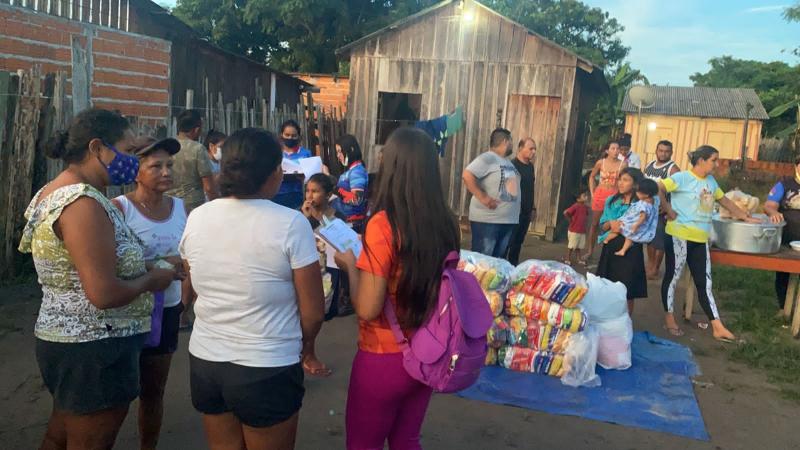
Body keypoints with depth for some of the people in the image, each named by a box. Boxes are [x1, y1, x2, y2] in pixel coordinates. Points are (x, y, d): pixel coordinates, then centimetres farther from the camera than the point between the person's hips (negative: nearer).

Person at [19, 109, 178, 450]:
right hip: (93, 350, -10)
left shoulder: (53, 192, 8)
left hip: (63, 340, 10)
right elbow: (104, 293, -29)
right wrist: (151, 280, -11)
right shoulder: (83, 203, -24)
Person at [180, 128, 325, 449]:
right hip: (266, 369, -4)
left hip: (204, 361, 5)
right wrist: (306, 347, 8)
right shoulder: (291, 223, -17)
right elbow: (313, 312, -13)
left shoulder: (197, 218, -2)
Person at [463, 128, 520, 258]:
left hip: (509, 221, 9)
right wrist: (483, 197, -22)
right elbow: (467, 175, -21)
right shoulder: (488, 158, -10)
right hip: (487, 220, -9)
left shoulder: (508, 163, 18)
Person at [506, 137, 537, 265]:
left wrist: (533, 207, 16)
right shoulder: (513, 165, -12)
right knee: (508, 241, -4)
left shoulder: (530, 166, 13)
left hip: (526, 212, 7)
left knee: (518, 242, 12)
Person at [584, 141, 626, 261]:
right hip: (600, 195, 1)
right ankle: (590, 251, 16)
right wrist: (592, 193, 6)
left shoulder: (623, 164, -3)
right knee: (595, 223, 6)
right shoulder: (600, 162, -1)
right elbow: (592, 176, 12)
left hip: (614, 196, -1)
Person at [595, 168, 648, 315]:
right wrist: (610, 224, -12)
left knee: (627, 291, 0)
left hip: (630, 249, -4)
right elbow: (602, 225, 9)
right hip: (610, 247, 4)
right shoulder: (611, 200, 10)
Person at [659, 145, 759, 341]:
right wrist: (669, 211, -17)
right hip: (679, 236, -7)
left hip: (700, 239, 7)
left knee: (705, 283, 7)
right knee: (673, 277, 5)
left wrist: (746, 218, 25)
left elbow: (725, 200, 24)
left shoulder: (711, 181, 13)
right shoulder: (683, 177, -11)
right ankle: (669, 319, 18)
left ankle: (718, 327, 9)